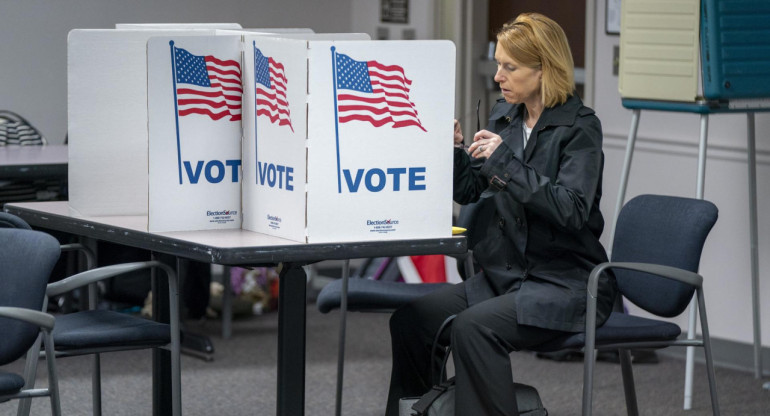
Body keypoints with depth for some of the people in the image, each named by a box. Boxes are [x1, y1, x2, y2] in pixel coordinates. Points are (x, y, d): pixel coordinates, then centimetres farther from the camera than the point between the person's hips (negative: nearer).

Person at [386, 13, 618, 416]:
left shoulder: (579, 126, -10)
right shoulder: (504, 115, 10)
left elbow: (572, 212, -21)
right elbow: (470, 192, 15)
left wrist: (506, 163, -24)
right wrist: (456, 151, -5)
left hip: (564, 283, -7)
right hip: (502, 275, 7)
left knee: (473, 327, -30)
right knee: (410, 318, -9)